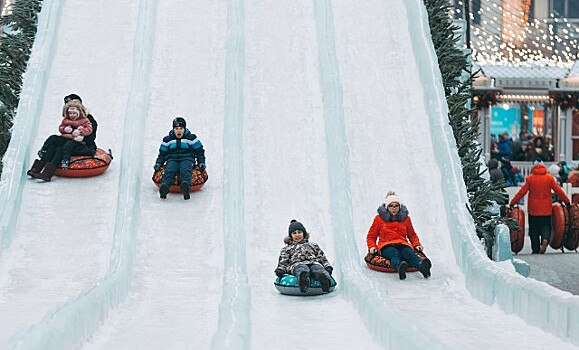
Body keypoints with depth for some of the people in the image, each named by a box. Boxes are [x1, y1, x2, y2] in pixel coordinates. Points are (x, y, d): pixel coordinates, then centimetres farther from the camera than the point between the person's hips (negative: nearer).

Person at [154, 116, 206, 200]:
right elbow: (162, 153, 25)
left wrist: (201, 163, 3)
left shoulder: (191, 138, 16)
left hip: (187, 159, -2)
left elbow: (199, 151, 18)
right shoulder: (168, 140, 21)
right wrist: (158, 163, 6)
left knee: (185, 170, -39)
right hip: (172, 159, 2)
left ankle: (186, 185, -71)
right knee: (169, 171, -35)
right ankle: (164, 186, -65)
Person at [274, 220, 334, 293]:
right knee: (302, 268, -42)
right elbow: (282, 262, 19)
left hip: (313, 263, 2)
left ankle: (324, 278, -73)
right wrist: (280, 270, -5)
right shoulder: (286, 249, 35)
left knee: (317, 268, -38)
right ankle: (303, 277, -77)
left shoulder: (313, 245, 39)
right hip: (296, 264, -2)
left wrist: (328, 267, 7)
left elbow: (322, 258, 28)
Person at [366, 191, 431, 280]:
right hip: (387, 246, -2)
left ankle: (422, 266, -68)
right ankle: (399, 267, -75)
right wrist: (372, 246, -2)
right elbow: (371, 236, 18)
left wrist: (417, 245, 9)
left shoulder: (406, 218, 19)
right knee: (395, 254, -40)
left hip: (402, 245, 2)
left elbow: (412, 235, 29)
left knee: (408, 252, -36)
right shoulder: (379, 218, 12)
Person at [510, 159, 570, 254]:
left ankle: (536, 249, 7)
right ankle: (545, 239, -21)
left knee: (534, 229, 8)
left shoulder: (529, 178, -3)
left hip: (533, 209, -1)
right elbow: (558, 191, 3)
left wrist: (512, 203, 0)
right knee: (546, 226, 9)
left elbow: (522, 192, -6)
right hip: (546, 209, 1)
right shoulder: (549, 178, 1)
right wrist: (567, 201, 12)